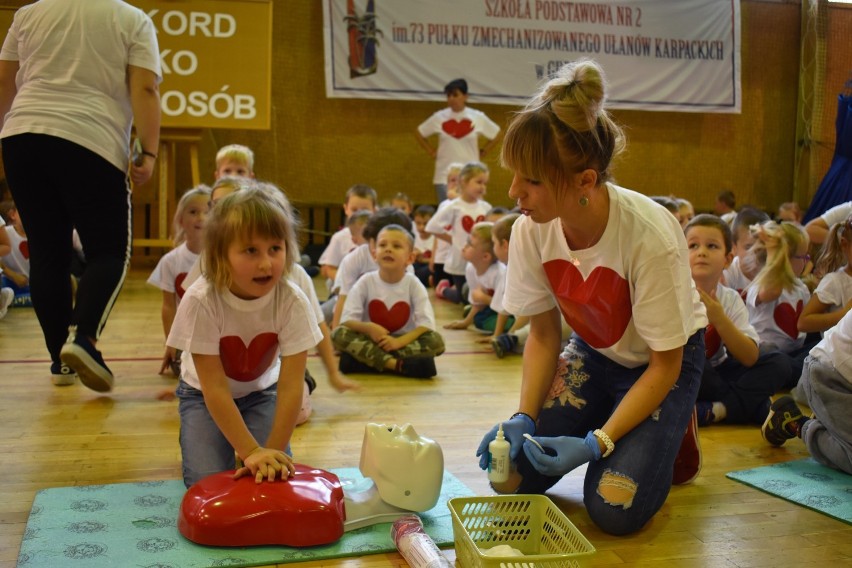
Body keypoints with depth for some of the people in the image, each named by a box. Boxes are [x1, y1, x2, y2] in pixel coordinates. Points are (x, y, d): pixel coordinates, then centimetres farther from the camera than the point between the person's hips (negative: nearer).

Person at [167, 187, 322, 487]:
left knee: (276, 472, -18)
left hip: (261, 391, 1)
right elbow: (215, 389, -29)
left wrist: (272, 450, -33)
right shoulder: (201, 302, -32)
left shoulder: (292, 303, -28)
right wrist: (251, 451, -35)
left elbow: (290, 387, -26)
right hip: (203, 394, -1)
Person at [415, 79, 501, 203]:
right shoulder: (439, 117, 0)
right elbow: (419, 133, 12)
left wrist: (481, 153, 5)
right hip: (444, 176, 0)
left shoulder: (478, 117, 0)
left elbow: (496, 136, 12)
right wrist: (432, 152, 5)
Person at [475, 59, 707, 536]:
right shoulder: (531, 231, -21)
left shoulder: (650, 237, -34)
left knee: (614, 509, -20)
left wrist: (597, 442, -30)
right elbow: (543, 335, -6)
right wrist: (523, 418, -20)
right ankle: (614, 425, 17)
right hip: (593, 353, 4)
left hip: (665, 359, -4)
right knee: (512, 478, -10)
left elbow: (664, 365, -22)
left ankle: (671, 432, 12)